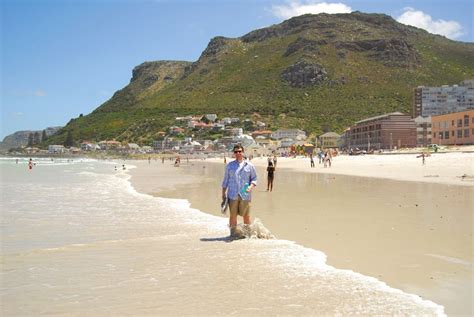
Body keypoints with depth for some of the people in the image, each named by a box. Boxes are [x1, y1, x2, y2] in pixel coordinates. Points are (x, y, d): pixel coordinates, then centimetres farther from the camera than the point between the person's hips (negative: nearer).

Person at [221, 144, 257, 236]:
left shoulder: (249, 165, 6)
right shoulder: (229, 165, 10)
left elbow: (254, 178, 9)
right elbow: (225, 180, 13)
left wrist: (251, 186, -10)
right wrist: (223, 193, 10)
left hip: (245, 195, -1)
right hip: (233, 195, 1)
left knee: (246, 215, 2)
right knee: (233, 215, 2)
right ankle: (233, 234, 11)